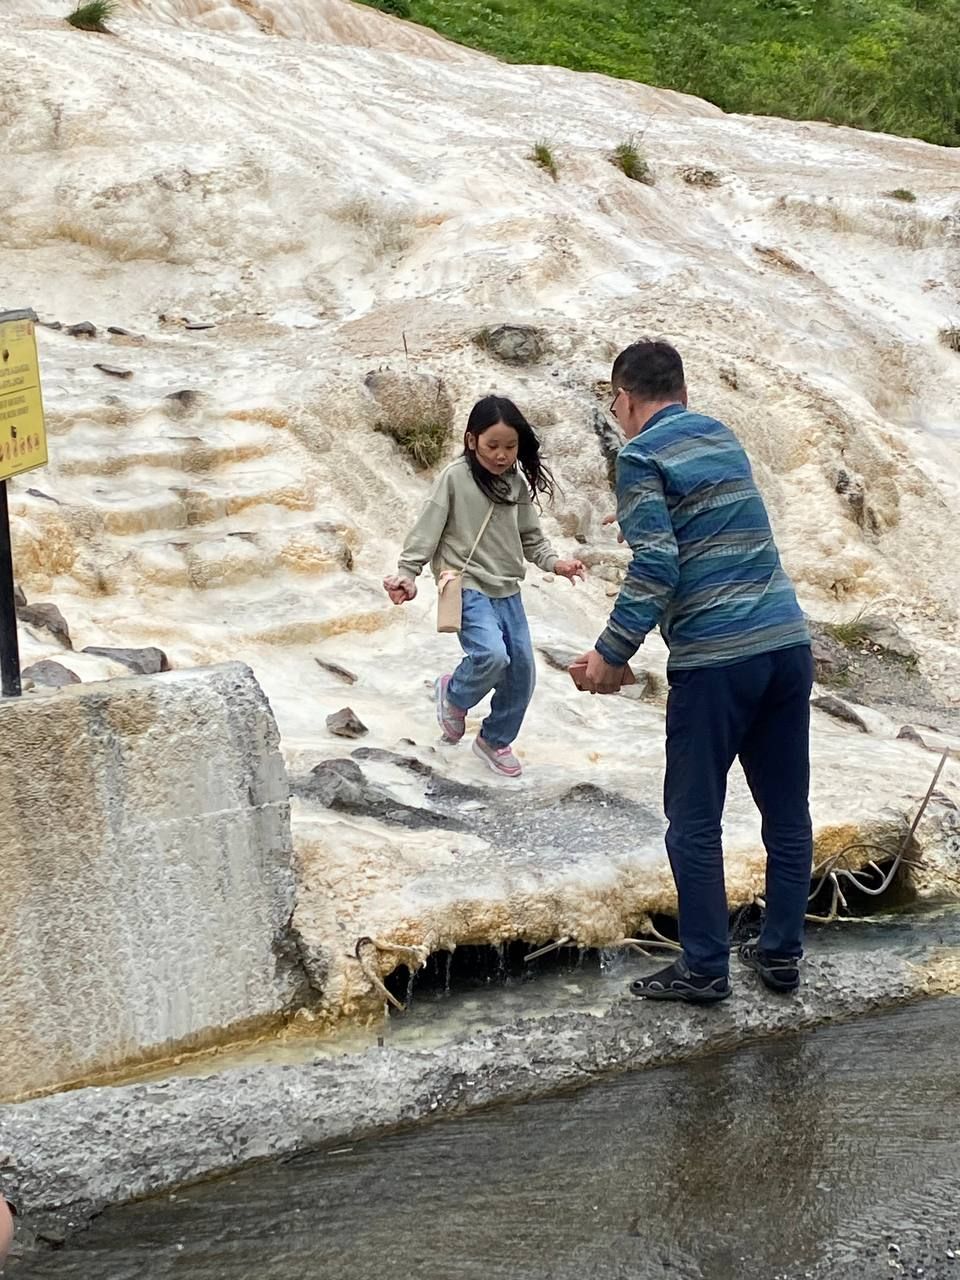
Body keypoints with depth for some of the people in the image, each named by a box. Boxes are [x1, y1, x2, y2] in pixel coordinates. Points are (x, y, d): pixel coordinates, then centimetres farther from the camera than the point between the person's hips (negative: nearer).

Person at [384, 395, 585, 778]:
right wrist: (408, 573, -18)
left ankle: (495, 740, 32)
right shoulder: (456, 477, -9)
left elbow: (530, 536, 14)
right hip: (468, 589, -6)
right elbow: (427, 529, -9)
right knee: (491, 655, -27)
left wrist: (554, 563, -2)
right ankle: (454, 694, 7)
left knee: (521, 674, 8)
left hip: (508, 592, 6)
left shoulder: (518, 482, 6)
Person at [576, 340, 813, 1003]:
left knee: (695, 821, 5)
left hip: (714, 657, -7)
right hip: (788, 644, 7)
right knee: (787, 810, 13)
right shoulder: (723, 436, 16)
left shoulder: (642, 456, -5)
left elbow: (657, 565, -15)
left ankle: (705, 968, 9)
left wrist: (612, 652, -8)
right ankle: (782, 954, 22)